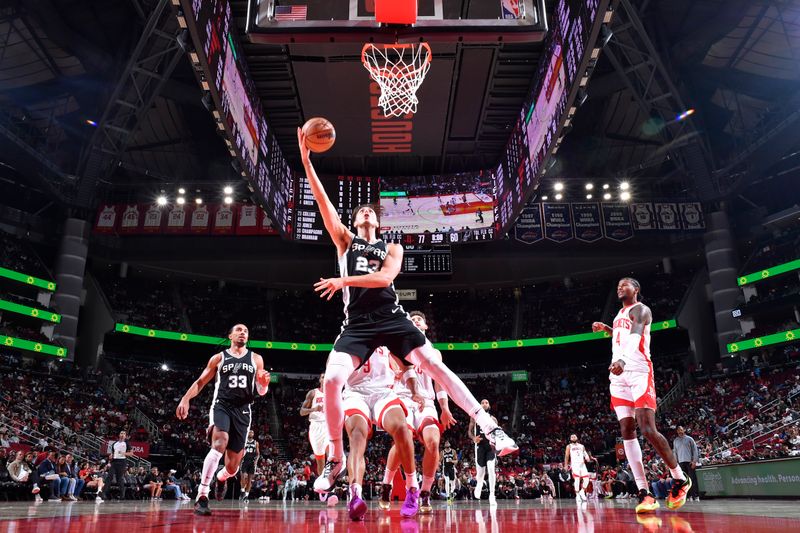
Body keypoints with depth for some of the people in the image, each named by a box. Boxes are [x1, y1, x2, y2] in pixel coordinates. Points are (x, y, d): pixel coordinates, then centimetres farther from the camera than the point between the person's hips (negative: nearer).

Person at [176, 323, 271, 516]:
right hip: (221, 406, -2)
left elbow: (261, 391, 11)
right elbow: (200, 382, 9)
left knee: (232, 467, 4)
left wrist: (264, 384, -13)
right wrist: (185, 399, -8)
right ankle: (202, 496, -29)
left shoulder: (256, 359, 11)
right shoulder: (218, 358, 8)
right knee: (220, 443, -33)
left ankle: (221, 478, 42)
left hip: (243, 411, 2)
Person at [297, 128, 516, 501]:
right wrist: (306, 160, -2)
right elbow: (323, 200, 6)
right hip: (358, 324, 0)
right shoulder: (345, 240, 16)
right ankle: (335, 459, -1)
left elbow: (385, 278, -7)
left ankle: (489, 427, -6)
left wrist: (344, 280, -15)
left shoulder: (392, 248, 15)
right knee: (332, 379, -19)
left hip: (392, 318, 0)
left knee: (435, 365, -11)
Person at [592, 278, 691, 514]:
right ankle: (644, 493, -4)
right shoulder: (620, 315, 23)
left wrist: (623, 360, -44)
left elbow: (635, 335, -26)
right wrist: (606, 328, 29)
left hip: (639, 372, -8)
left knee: (648, 430, -13)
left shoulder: (640, 309, -4)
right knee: (627, 431, -2)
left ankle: (680, 479, 8)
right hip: (618, 374, 8)